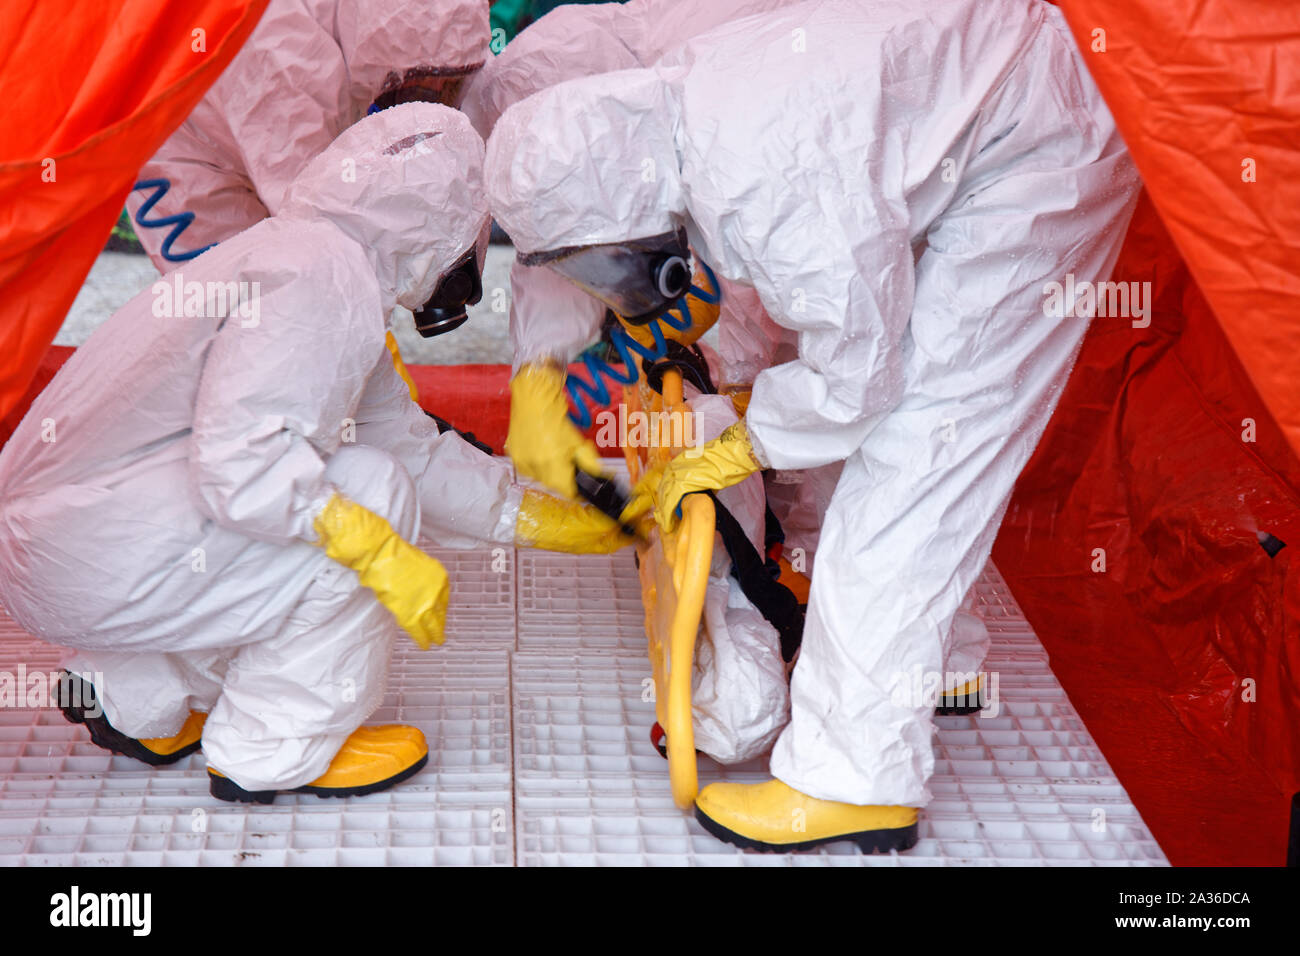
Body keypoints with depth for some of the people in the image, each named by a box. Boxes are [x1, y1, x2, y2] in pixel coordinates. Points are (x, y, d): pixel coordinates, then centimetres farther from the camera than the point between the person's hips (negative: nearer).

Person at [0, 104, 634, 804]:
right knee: (368, 488, -14)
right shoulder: (323, 275, -16)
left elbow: (416, 455, 19)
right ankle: (274, 755, -3)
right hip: (78, 566, -10)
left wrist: (546, 518, 20)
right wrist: (379, 550, -26)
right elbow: (237, 460, -28)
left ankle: (141, 703, 22)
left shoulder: (308, 253, 17)